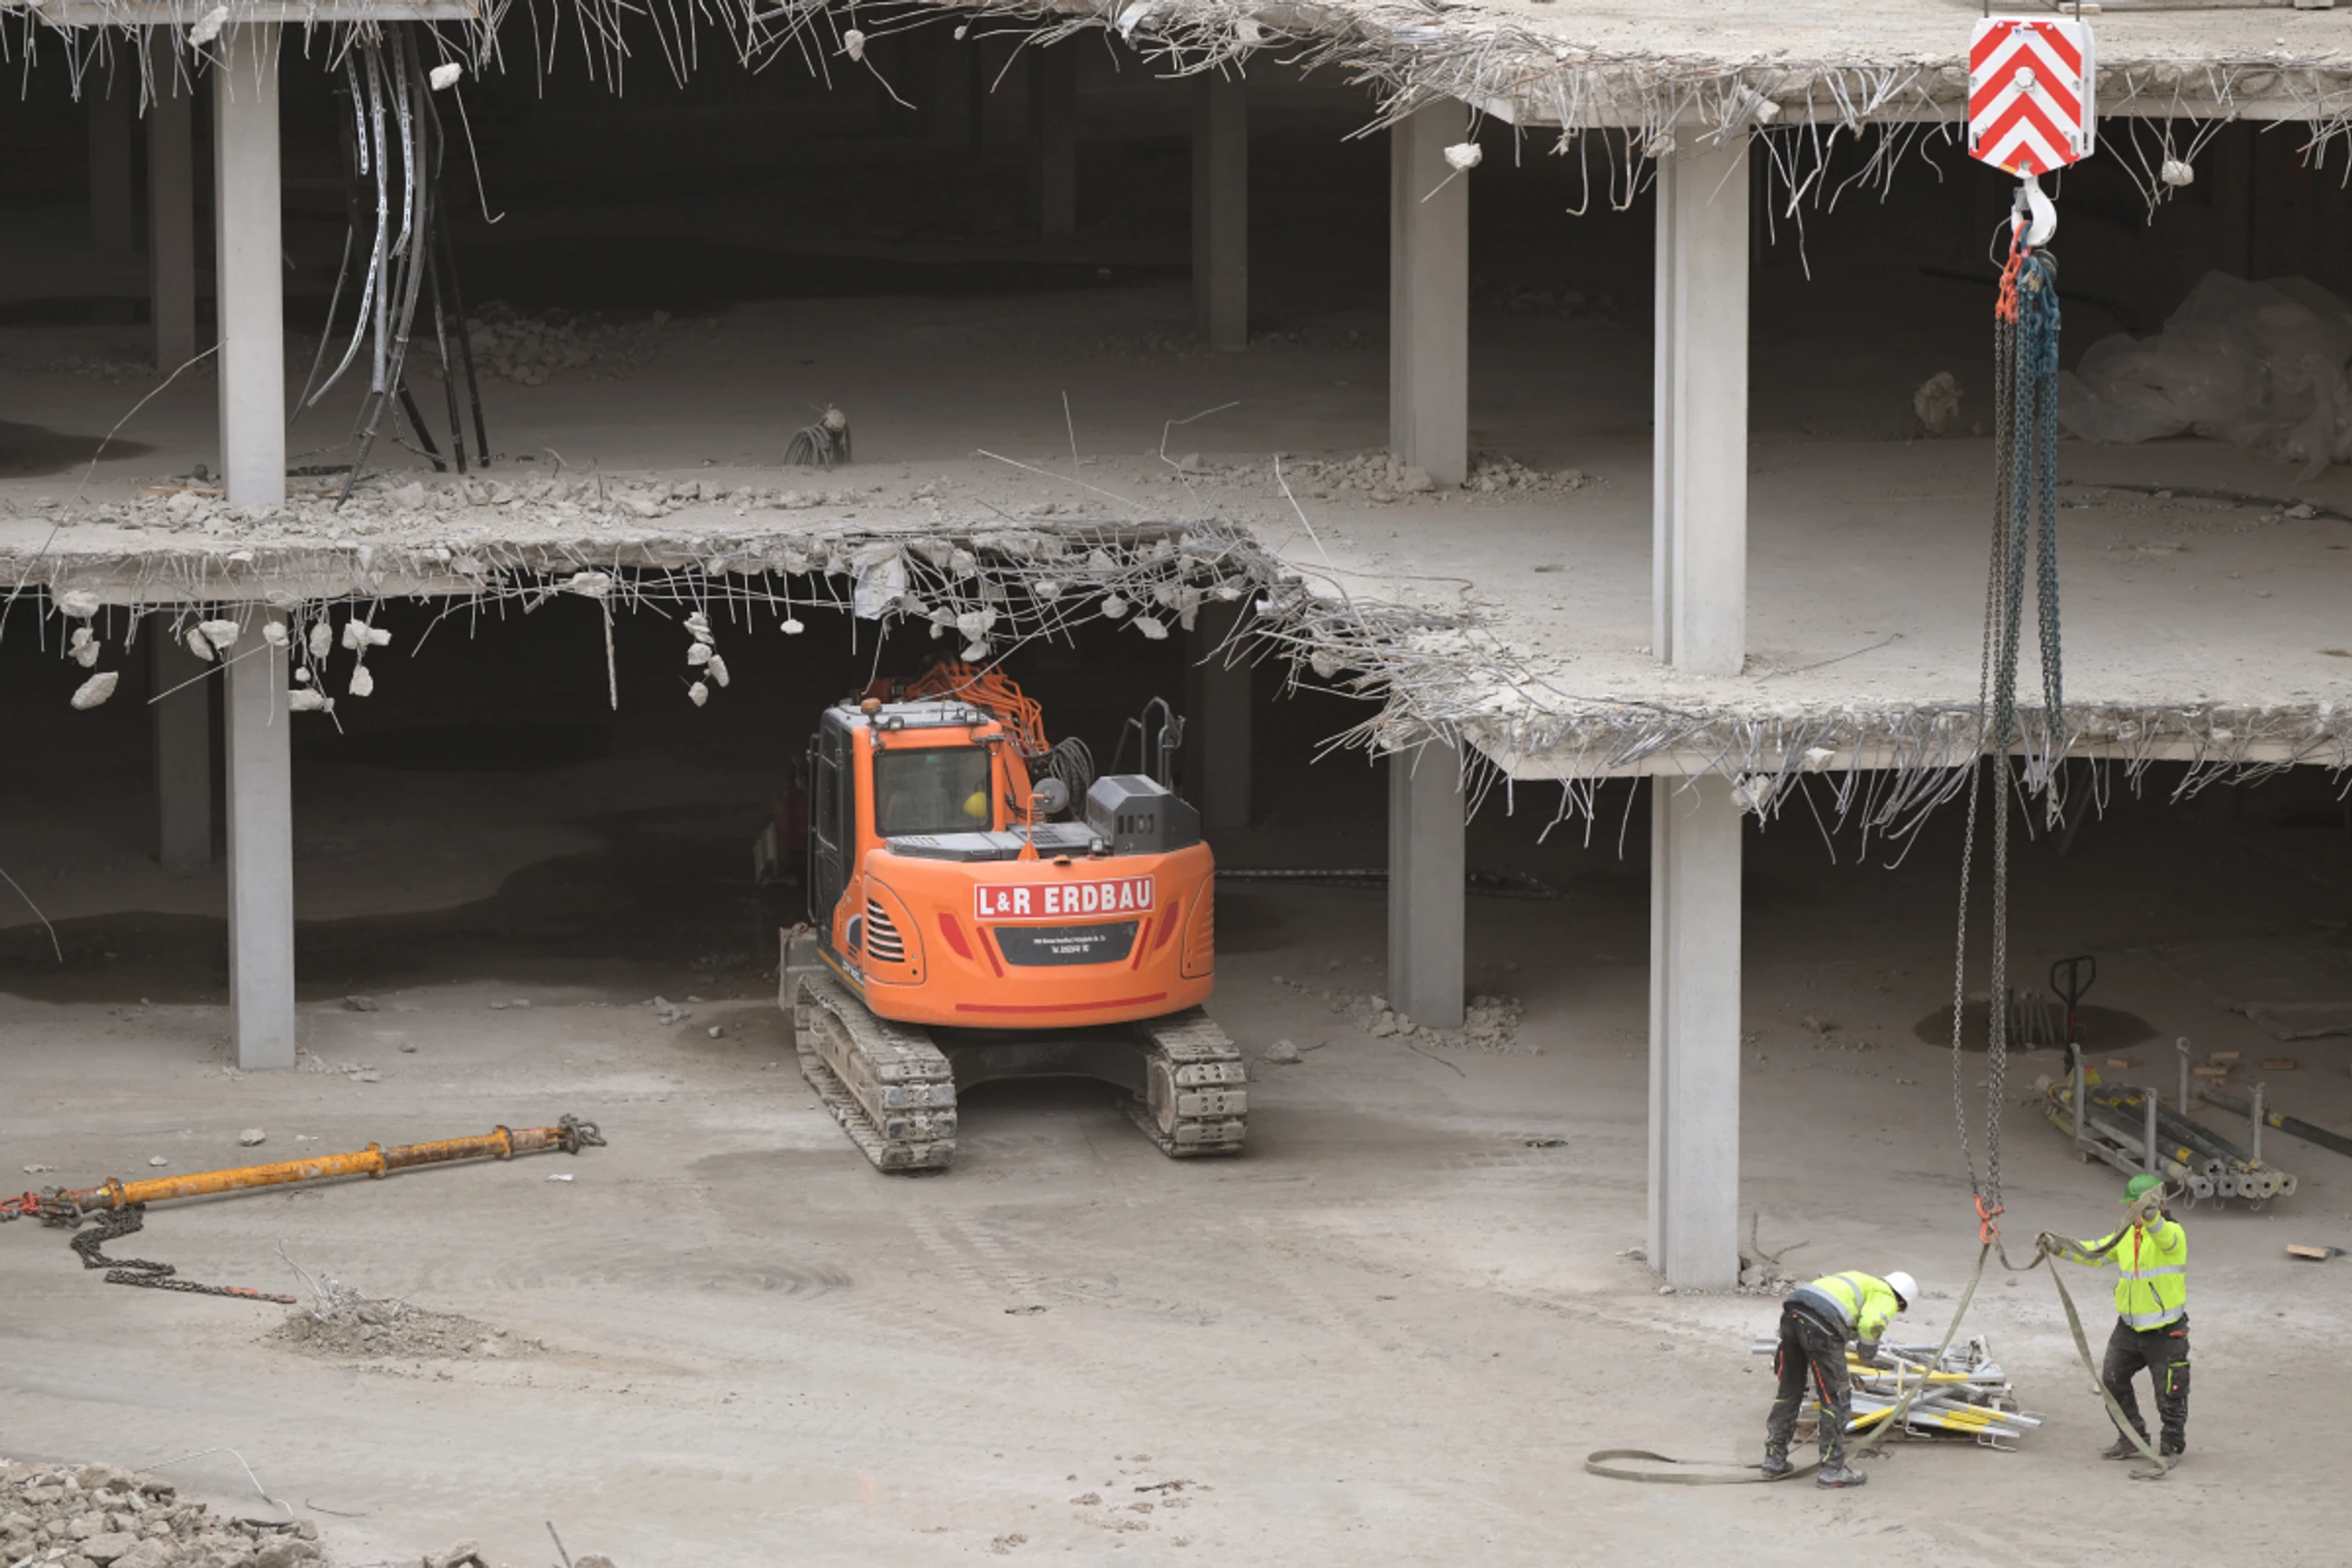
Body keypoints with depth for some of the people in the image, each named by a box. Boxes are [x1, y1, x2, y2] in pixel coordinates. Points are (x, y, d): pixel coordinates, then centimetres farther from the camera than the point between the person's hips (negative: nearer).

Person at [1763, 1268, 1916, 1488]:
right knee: (1836, 1400, 4)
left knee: (1789, 1391, 21)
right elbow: (1871, 1323, -10)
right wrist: (1869, 1347, 7)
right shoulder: (1887, 1299, 10)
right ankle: (1833, 1470, 7)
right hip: (1820, 1325, -8)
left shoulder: (1861, 1280, 34)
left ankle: (1774, 1459, 28)